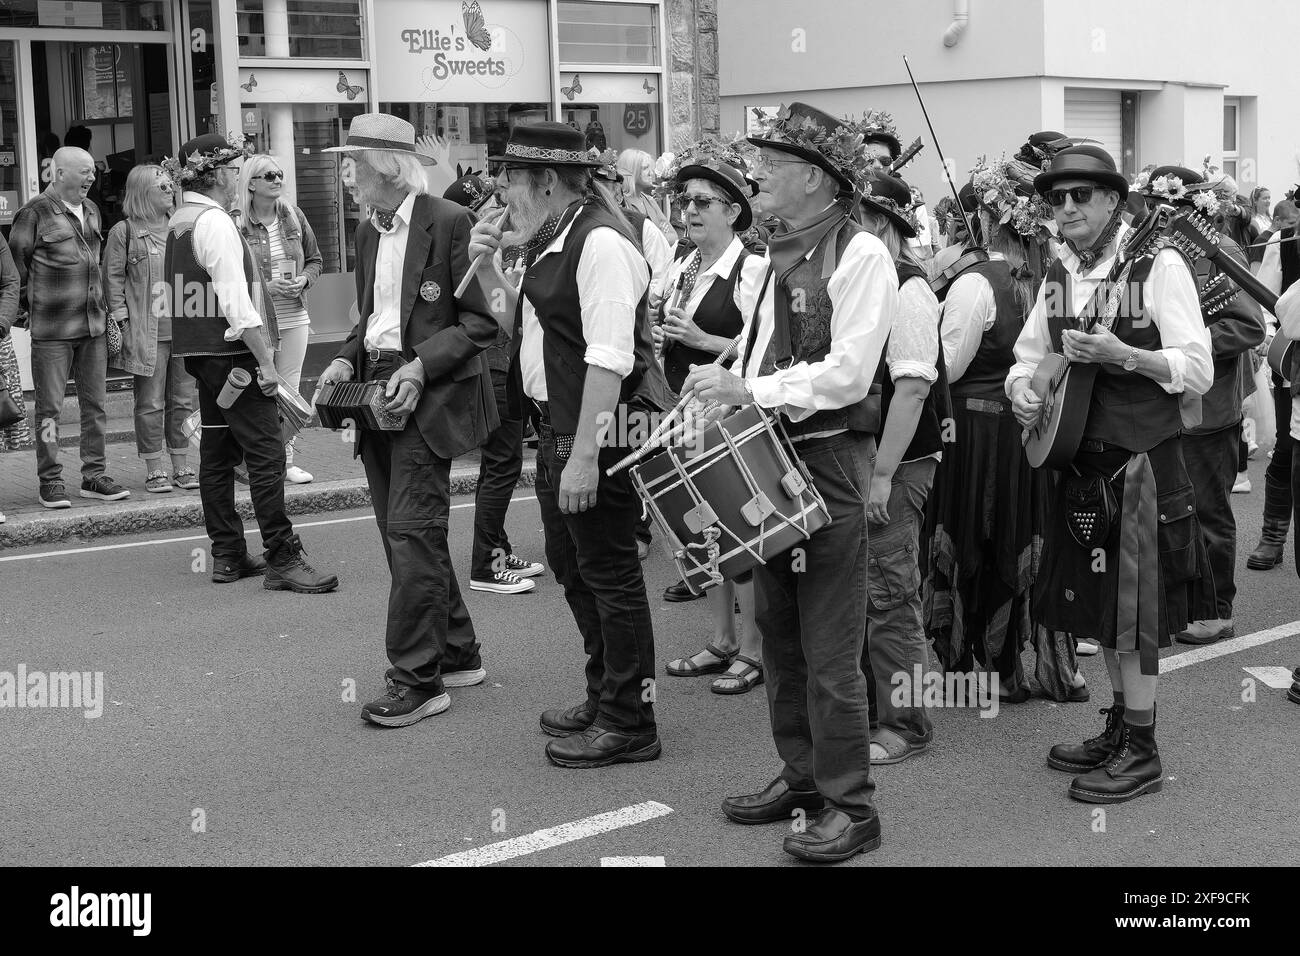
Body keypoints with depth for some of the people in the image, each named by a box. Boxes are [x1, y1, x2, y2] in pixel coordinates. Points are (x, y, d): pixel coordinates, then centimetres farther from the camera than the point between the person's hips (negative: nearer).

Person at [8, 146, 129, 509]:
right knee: (50, 407, 1)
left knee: (95, 403, 9)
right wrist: (32, 305, -1)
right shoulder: (35, 213, -7)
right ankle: (50, 482, 7)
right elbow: (16, 263, -3)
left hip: (93, 323, 6)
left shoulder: (91, 210, 13)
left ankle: (93, 476, 17)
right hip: (52, 328, -6)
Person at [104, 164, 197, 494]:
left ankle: (182, 467, 16)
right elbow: (113, 278, -2)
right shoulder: (124, 232, -2)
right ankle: (154, 470, 6)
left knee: (183, 400, 8)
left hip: (183, 329, 5)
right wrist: (123, 321, -9)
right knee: (150, 403, -1)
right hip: (146, 332, -5)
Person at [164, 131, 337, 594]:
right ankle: (283, 559, -8)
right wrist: (265, 361, -18)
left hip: (201, 353, 10)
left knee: (218, 453, 11)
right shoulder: (215, 222, -15)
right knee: (266, 454, -8)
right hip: (232, 349, -10)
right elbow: (236, 300, -20)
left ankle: (228, 555, 16)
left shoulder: (179, 222, 14)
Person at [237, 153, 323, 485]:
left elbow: (315, 259, 15)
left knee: (290, 390, 10)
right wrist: (265, 286, -18)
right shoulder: (237, 224, -9)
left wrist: (304, 280, -4)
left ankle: (286, 460, 19)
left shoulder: (294, 216, 7)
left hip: (294, 317, 5)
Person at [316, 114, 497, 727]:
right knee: (402, 536, 11)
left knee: (412, 533, -11)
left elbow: (481, 322, -11)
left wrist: (421, 367, -20)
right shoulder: (368, 231, 15)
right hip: (376, 393, 8)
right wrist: (347, 360, 5)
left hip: (428, 398, -8)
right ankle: (457, 655, 24)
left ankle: (418, 680, -6)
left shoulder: (449, 222, -10)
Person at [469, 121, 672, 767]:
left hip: (597, 433, -11)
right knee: (570, 565, 21)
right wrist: (487, 267, 9)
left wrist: (585, 455, -28)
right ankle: (604, 697, 36)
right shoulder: (553, 243, 13)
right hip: (556, 427, 11)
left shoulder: (600, 243, -18)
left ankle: (628, 725, 12)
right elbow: (525, 320, 24)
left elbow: (609, 358, -25)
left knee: (610, 575, 0)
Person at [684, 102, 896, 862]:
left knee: (829, 647, -3)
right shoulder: (775, 256, 15)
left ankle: (851, 806, 7)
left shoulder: (860, 254, -10)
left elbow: (847, 372, -18)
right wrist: (723, 391, 1)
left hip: (828, 457, -8)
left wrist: (750, 389, -20)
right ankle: (802, 774, 27)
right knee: (779, 630, 14)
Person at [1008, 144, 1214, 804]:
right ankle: (1118, 728, 28)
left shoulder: (1159, 267, -9)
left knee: (1135, 607, -1)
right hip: (1079, 462, 6)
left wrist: (1121, 354, -24)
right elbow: (1026, 357, 19)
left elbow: (1199, 371, -13)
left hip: (1142, 460, -6)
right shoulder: (1058, 277, 10)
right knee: (1097, 603, 14)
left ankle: (1141, 750, 10)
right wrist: (1022, 392, -3)